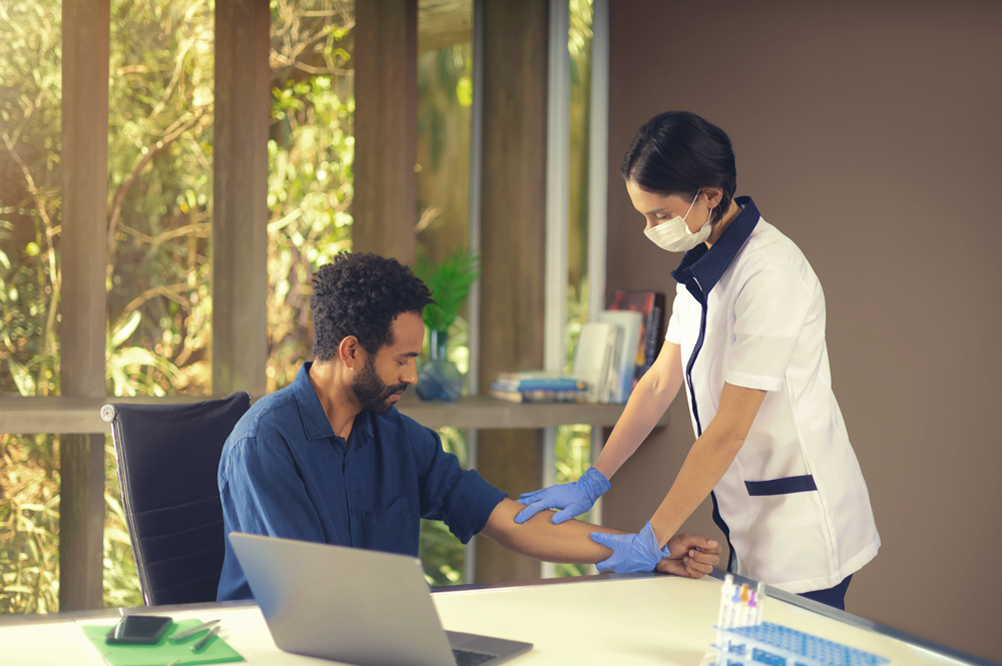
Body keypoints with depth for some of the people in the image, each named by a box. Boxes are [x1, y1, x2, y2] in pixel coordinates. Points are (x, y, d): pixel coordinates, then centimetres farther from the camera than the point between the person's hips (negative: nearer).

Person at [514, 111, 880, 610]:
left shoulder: (770, 275, -22)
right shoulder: (702, 266, 7)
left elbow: (729, 429, -22)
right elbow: (660, 382, 10)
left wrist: (651, 540, -18)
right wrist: (591, 483, 3)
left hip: (802, 532, -8)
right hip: (752, 526, 8)